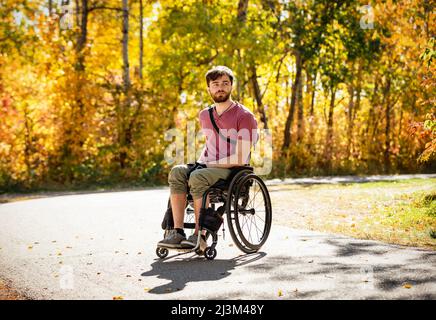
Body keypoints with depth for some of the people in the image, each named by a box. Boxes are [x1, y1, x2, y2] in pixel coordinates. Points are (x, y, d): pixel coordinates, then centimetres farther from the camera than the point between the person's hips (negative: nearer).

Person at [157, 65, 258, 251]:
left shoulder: (244, 116, -6)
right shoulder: (205, 115, 15)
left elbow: (240, 159, -13)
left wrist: (209, 164, -14)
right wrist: (200, 162, 10)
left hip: (232, 171, -6)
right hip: (207, 167, 6)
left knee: (197, 177, -34)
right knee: (177, 172, -24)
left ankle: (199, 235, -27)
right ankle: (177, 232, -30)